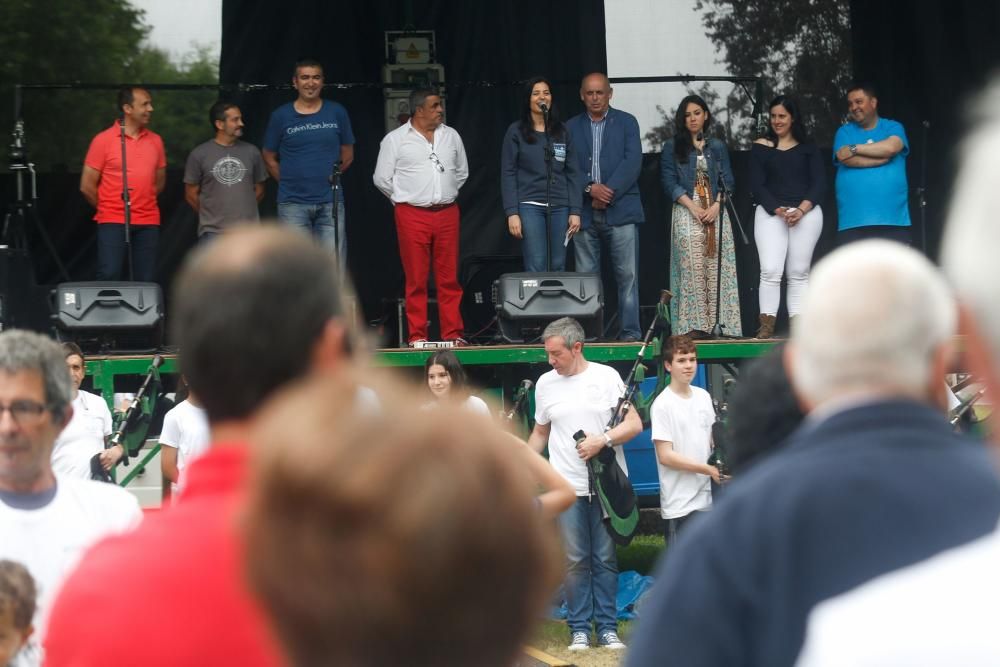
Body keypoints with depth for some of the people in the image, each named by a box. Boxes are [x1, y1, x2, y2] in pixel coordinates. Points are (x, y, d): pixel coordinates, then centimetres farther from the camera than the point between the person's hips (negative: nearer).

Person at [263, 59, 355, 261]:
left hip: (330, 201, 1)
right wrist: (290, 183, 7)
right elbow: (269, 158, 11)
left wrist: (331, 176, 7)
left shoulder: (337, 113, 6)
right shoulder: (281, 116, 3)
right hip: (293, 204, -1)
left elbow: (348, 154, 14)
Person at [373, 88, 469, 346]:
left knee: (449, 277, 2)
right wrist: (404, 199, 6)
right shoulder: (395, 139, -1)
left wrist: (448, 195, 15)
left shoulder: (451, 136, 11)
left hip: (447, 213, 3)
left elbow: (462, 172, 22)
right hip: (412, 215, -3)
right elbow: (382, 178, 2)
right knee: (416, 279, -2)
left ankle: (453, 334, 6)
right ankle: (417, 337, 1)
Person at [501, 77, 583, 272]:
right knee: (536, 268, -10)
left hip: (559, 207, 3)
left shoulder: (562, 132, 10)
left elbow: (573, 173, 10)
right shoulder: (516, 132, 3)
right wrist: (512, 212, -8)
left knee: (558, 267, 1)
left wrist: (575, 211, 3)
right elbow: (507, 174, 0)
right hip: (530, 206, -3)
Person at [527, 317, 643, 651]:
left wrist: (602, 440, -15)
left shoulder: (606, 376, 0)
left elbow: (634, 424, -1)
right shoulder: (546, 383, 8)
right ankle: (579, 629, 6)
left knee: (605, 559, 3)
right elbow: (540, 432, 20)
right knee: (575, 560, 0)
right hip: (568, 486, 1)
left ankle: (607, 627, 9)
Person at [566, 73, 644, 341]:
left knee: (627, 275, -5)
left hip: (620, 210, -2)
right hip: (585, 213, 2)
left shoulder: (626, 123, 7)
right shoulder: (571, 127, 12)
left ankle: (630, 333, -4)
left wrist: (608, 193, -11)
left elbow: (632, 163, -3)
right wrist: (590, 188, -12)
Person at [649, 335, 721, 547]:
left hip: (708, 498, 6)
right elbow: (665, 456, -13)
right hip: (679, 504, -6)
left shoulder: (703, 396, 11)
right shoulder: (662, 405, -9)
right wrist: (708, 469, -16)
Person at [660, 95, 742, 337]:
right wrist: (693, 208, -10)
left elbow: (727, 181, 9)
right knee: (692, 267, -10)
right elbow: (670, 182, 1)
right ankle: (693, 324, -13)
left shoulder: (717, 147, 15)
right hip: (686, 211, -2)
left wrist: (716, 207, -8)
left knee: (717, 267, -6)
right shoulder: (673, 147, 9)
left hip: (715, 212, 2)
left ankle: (719, 323, -8)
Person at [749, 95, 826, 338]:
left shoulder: (807, 148, 11)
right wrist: (779, 211, -13)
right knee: (770, 271, -12)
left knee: (799, 273, 1)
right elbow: (757, 186, 1)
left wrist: (801, 210, -12)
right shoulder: (761, 147, 8)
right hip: (770, 213, -1)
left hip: (806, 213, 1)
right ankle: (767, 325, -13)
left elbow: (819, 183, 3)